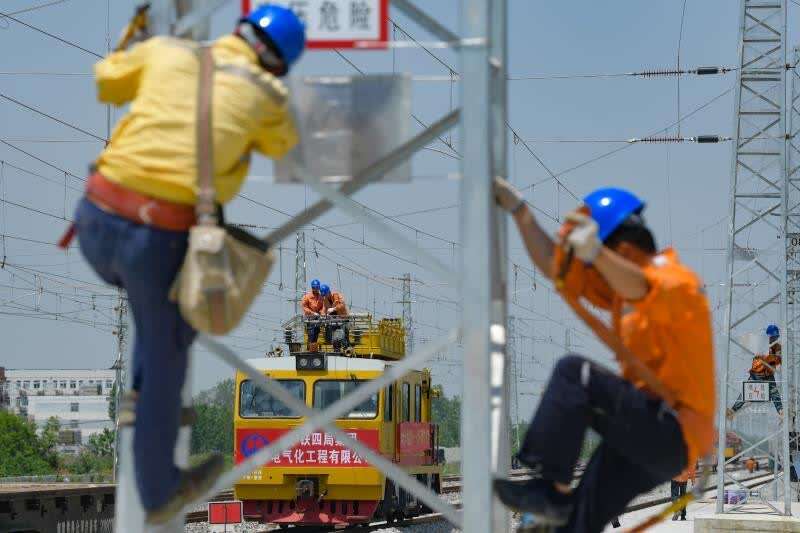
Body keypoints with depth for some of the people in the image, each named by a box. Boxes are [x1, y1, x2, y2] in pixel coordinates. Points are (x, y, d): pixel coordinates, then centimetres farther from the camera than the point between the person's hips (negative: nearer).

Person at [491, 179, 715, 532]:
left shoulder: (678, 283, -11)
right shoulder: (623, 281, 16)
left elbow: (646, 292, -35)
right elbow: (557, 267, 16)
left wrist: (596, 253, -53)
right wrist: (519, 210, 7)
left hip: (672, 435, -10)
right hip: (643, 439, 10)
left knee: (574, 374, -23)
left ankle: (551, 490, -25)